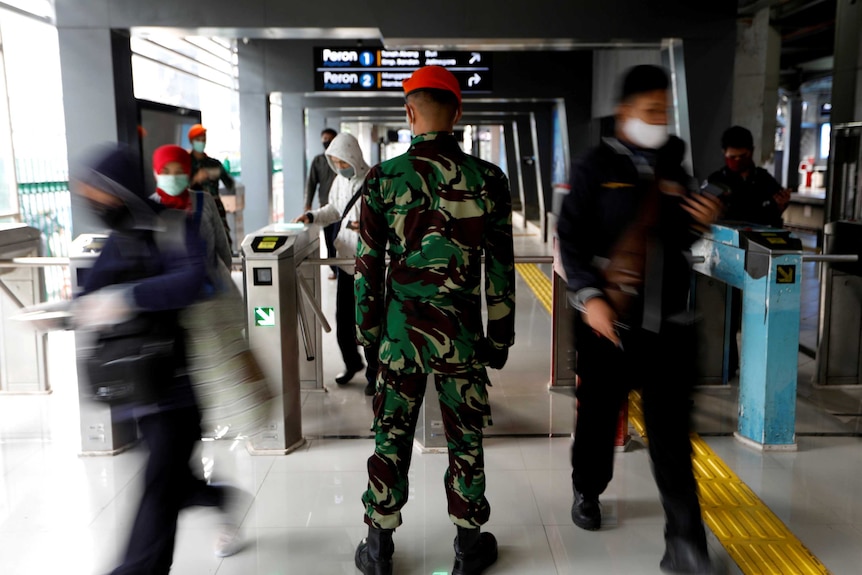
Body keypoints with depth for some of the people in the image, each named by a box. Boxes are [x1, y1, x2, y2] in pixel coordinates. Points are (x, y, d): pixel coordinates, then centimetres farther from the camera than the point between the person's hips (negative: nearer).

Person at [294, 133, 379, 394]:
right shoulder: (340, 180, 6)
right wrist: (312, 216, 4)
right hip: (345, 257, 6)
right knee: (343, 317, 11)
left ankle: (374, 372, 19)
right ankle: (352, 363, 33)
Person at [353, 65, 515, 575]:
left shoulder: (384, 178, -4)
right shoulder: (488, 179, -4)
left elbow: (369, 261, -1)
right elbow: (500, 268, -2)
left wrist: (367, 325, 10)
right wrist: (500, 335, 7)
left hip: (400, 330, 1)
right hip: (461, 333, 0)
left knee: (392, 437, 12)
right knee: (465, 439, 13)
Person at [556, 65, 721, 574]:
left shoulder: (673, 171, 13)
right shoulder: (597, 167, -2)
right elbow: (572, 237, -7)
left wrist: (701, 223, -1)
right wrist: (589, 297, -17)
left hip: (668, 321, 3)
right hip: (609, 318, -3)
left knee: (672, 434, 1)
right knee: (599, 416, 13)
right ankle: (587, 491, 38)